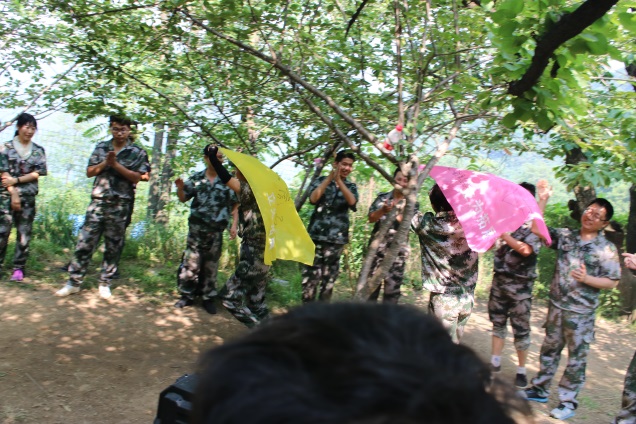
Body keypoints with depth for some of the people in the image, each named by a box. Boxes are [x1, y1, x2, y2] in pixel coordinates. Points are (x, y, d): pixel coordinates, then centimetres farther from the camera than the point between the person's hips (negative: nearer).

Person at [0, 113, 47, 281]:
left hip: (28, 197, 2)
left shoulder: (38, 150, 8)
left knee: (24, 233, 2)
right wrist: (14, 193, -12)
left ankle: (19, 268, 8)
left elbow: (37, 173, 0)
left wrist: (16, 180, -11)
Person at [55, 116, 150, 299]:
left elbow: (136, 177, -9)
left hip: (120, 205, -2)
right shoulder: (101, 147, 11)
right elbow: (89, 172, 7)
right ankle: (74, 282, 10)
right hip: (98, 202, 2)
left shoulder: (137, 152, 1)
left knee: (113, 246, 6)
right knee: (84, 243, 1)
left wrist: (115, 164, -16)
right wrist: (105, 163, -10)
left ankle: (105, 283, 18)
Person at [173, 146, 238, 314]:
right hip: (196, 228, 0)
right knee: (191, 262, 0)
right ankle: (187, 295, 13)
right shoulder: (196, 178, 3)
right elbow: (183, 199, 10)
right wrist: (180, 188, -11)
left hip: (216, 230, 0)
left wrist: (234, 225, -6)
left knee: (211, 264, 7)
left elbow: (235, 205, 3)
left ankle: (208, 298, 17)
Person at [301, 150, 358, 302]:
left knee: (329, 279, 6)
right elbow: (313, 198, -12)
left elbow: (352, 202, -10)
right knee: (310, 275, -3)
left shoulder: (351, 186, 11)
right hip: (316, 235, -2)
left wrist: (339, 180, -19)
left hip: (337, 238, 2)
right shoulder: (321, 180, 7)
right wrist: (329, 178, -16)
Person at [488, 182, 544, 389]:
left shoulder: (534, 225, -6)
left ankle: (521, 370, 14)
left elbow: (526, 250, -21)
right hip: (499, 279, 4)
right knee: (497, 321, 12)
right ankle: (495, 362, 23)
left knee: (521, 328, 3)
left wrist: (505, 235, -23)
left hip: (520, 284, -4)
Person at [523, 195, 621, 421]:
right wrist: (542, 200, -6)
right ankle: (540, 390, 31)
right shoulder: (565, 235, 3)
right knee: (549, 349, 16)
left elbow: (612, 282, -6)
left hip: (581, 313, -4)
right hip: (556, 306, 4)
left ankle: (568, 402, 17)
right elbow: (537, 229, 0)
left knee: (576, 357, 5)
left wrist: (586, 278, -22)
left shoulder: (607, 249, -7)